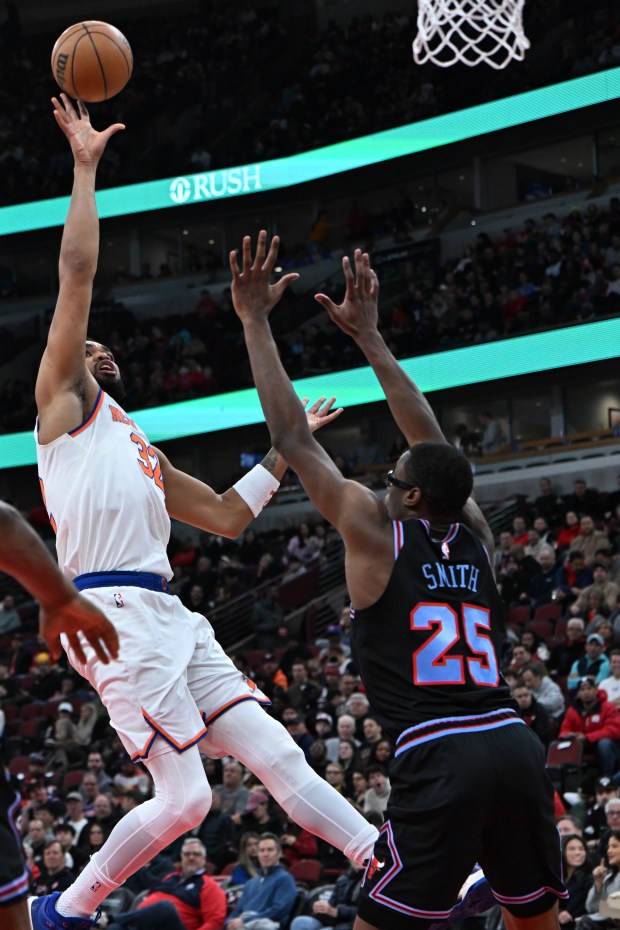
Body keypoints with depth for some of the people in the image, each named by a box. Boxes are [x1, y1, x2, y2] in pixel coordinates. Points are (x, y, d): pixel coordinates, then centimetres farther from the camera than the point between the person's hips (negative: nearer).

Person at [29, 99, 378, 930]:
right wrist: (85, 165, 1)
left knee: (278, 755, 2)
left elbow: (228, 516, 34)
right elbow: (78, 272, -1)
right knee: (185, 796, -12)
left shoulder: (137, 449, 30)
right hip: (113, 613, -8)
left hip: (169, 618, 8)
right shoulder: (64, 401, 8)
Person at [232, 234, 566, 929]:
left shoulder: (375, 533, 3)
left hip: (437, 759, -6)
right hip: (516, 745, 6)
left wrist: (255, 320, 15)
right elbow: (430, 437, 30)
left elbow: (291, 436, 8)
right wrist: (368, 334, 36)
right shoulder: (475, 537, 17)